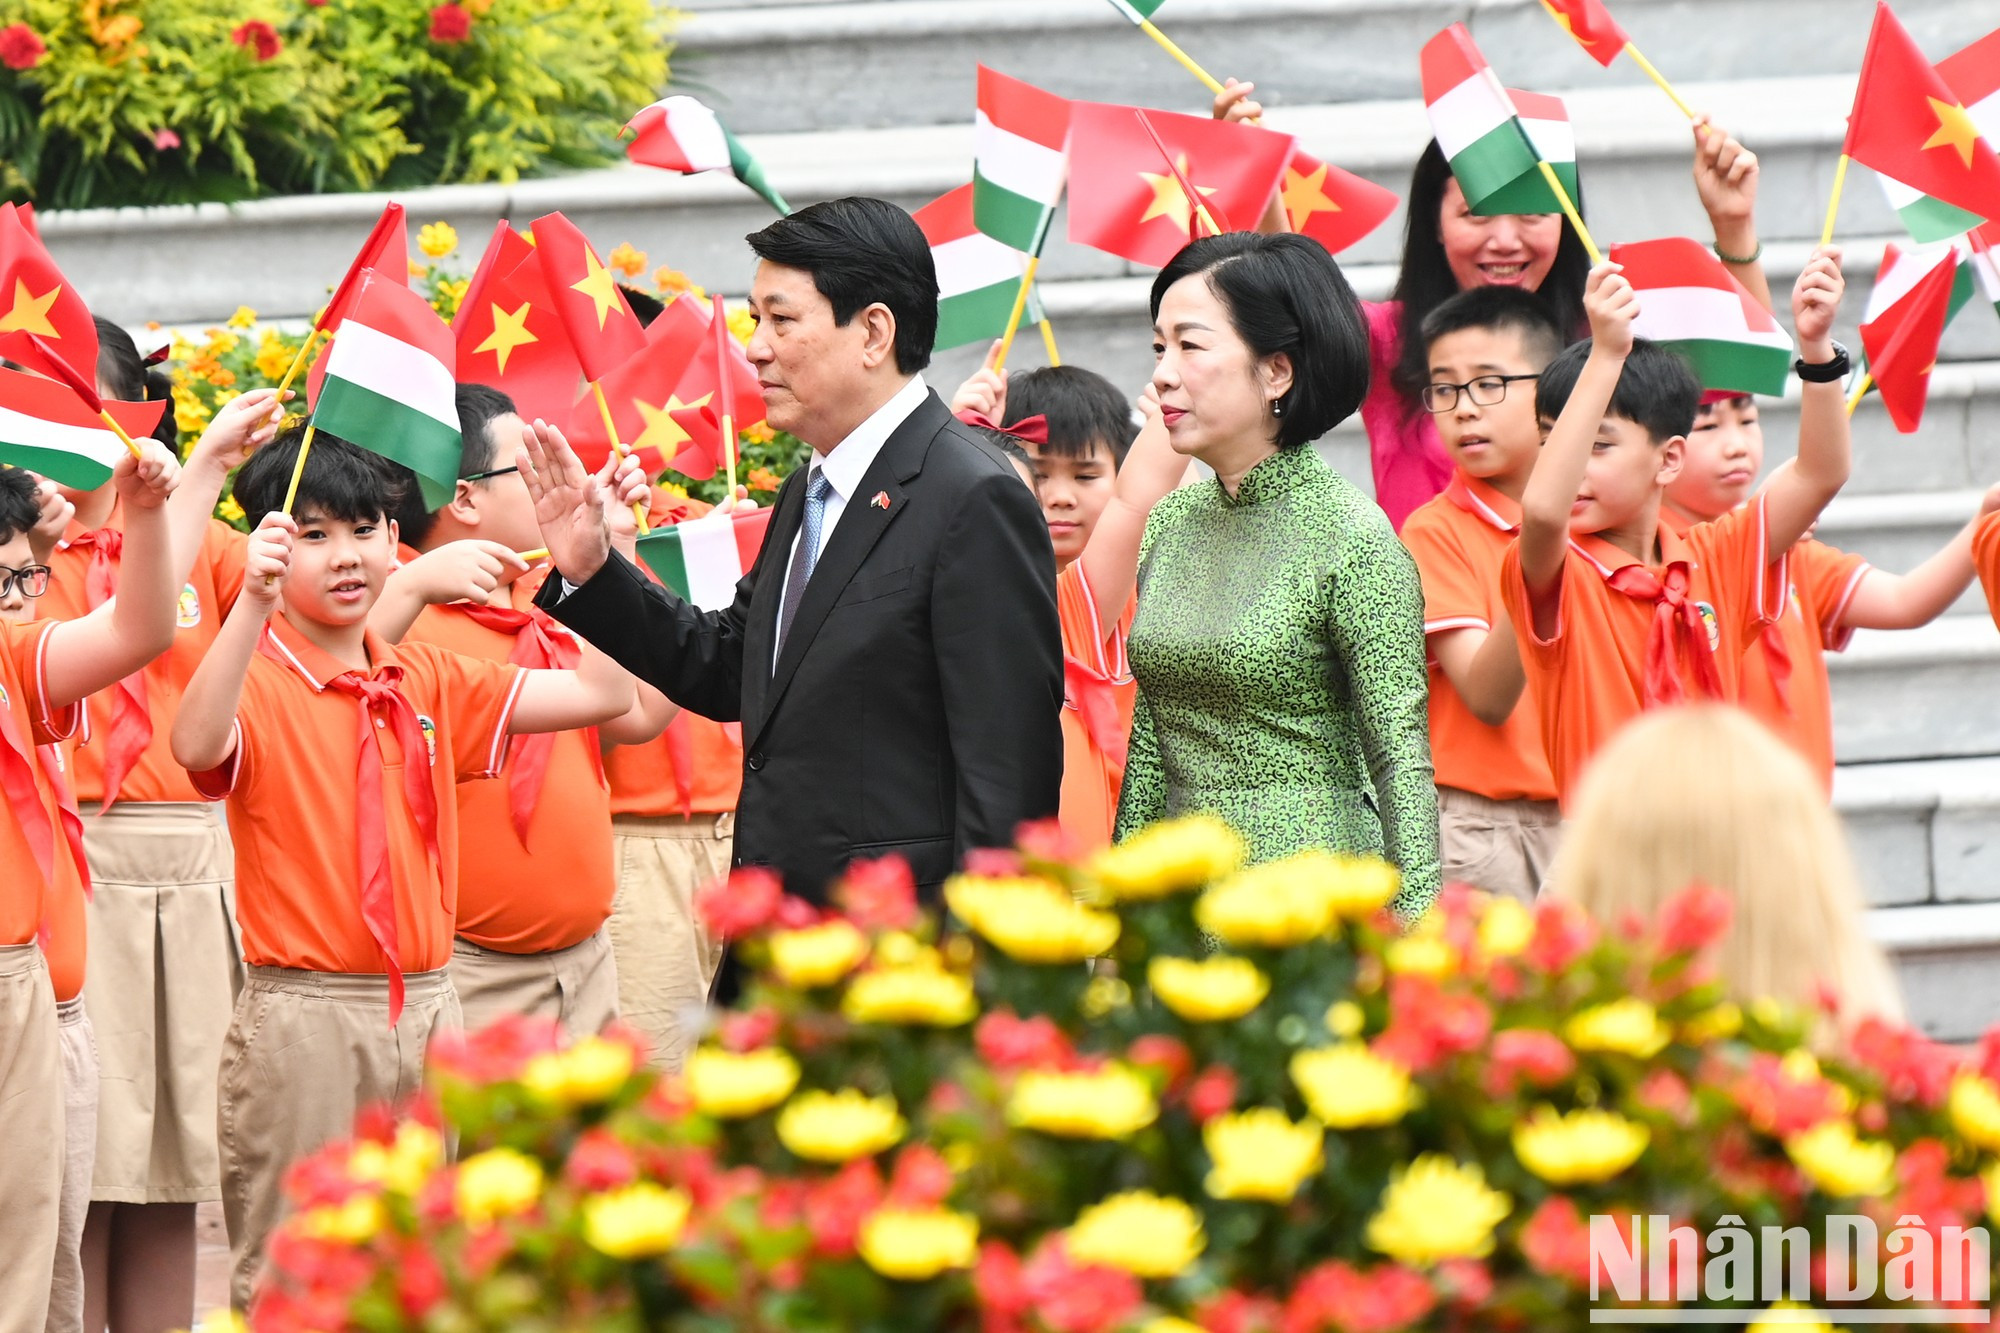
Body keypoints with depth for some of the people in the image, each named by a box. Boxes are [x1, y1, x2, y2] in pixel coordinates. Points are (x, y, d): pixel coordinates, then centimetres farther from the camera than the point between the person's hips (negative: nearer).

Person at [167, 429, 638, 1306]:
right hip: (301, 1022, -6)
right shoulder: (257, 682, -7)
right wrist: (253, 601, -38)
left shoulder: (427, 682, 11)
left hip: (426, 1008, 6)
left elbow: (603, 692, 13)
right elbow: (197, 748, -30)